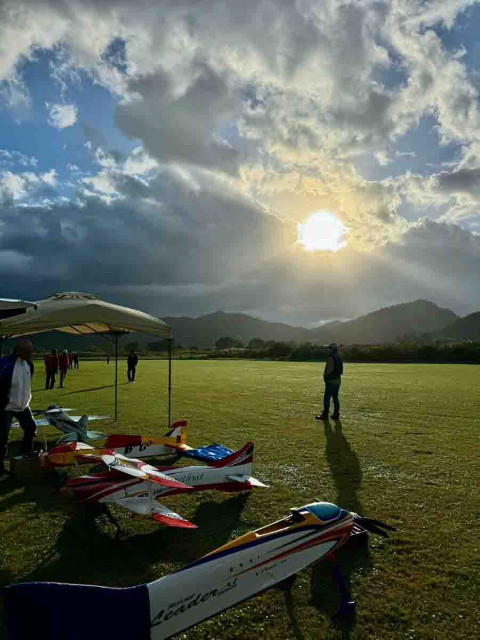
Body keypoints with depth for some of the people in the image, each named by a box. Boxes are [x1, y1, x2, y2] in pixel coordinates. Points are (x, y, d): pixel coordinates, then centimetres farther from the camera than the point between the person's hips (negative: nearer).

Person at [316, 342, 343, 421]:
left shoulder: (330, 358, -13)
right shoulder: (339, 359, 14)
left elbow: (330, 369, -21)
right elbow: (341, 372, 17)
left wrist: (325, 375, -5)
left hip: (331, 381, -9)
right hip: (337, 380, 9)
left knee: (327, 397, -4)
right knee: (335, 398, 11)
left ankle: (325, 414, -3)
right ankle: (336, 415, 12)